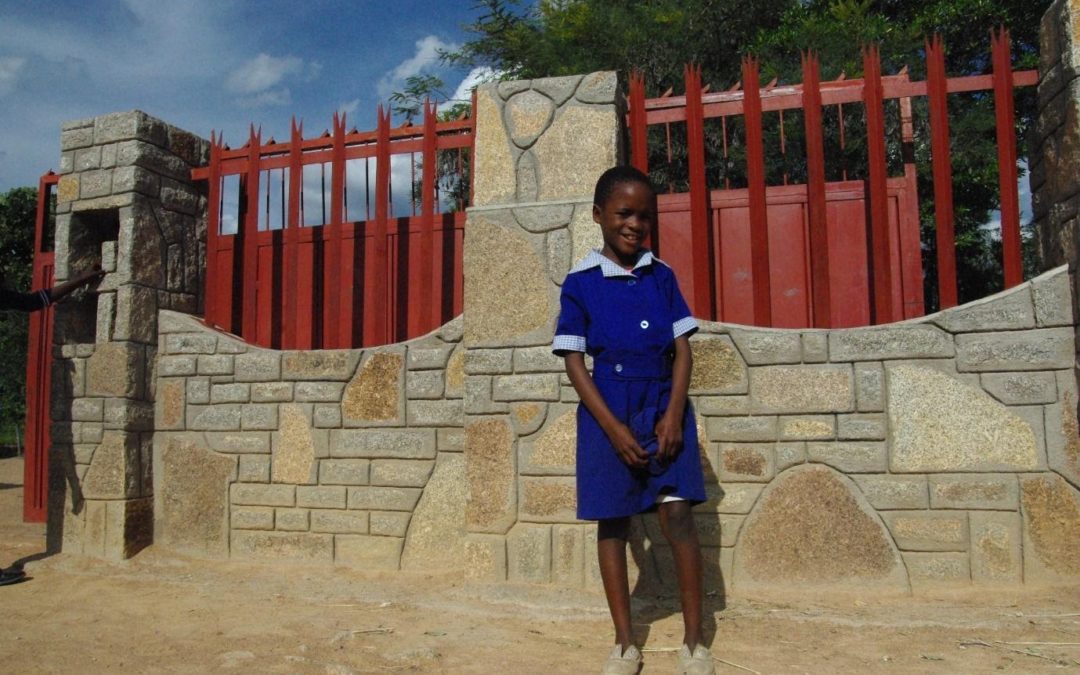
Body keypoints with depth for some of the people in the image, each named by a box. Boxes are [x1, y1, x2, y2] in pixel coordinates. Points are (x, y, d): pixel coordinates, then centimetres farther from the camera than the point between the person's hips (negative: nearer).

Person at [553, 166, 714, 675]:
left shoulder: (662, 276, 6)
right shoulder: (580, 283, -1)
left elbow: (682, 349, 3)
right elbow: (573, 361, -4)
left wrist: (673, 415, -10)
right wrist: (613, 427, -12)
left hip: (665, 407, 1)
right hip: (608, 411, -1)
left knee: (677, 514, -4)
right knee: (612, 522, 6)